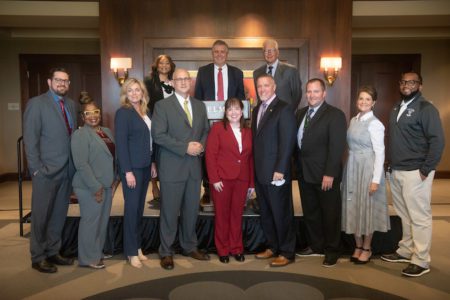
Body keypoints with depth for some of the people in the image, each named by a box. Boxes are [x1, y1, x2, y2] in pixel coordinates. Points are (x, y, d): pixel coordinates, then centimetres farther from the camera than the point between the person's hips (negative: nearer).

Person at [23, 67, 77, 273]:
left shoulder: (71, 104, 13)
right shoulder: (36, 104, -4)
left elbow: (73, 134, 11)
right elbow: (30, 139, -9)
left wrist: (76, 163, 2)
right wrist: (37, 168, -14)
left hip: (67, 169, 6)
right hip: (46, 170, -5)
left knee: (59, 214, 13)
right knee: (41, 215, 6)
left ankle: (52, 252, 27)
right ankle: (38, 258, 20)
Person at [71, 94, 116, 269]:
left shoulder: (106, 132, 12)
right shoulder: (80, 134, -11)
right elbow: (81, 164, -19)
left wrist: (112, 179, 11)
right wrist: (95, 187, -20)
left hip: (106, 184, 8)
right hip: (90, 187, -8)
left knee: (103, 220, 14)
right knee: (90, 221, 1)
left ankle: (98, 253, 29)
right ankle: (88, 258, 15)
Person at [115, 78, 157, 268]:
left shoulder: (146, 112, 10)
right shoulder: (123, 113, -10)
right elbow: (121, 144, -15)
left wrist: (153, 162, 10)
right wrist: (128, 171, -19)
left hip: (145, 166, 7)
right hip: (132, 167, -7)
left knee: (140, 207, 12)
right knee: (132, 208, 1)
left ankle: (137, 246, 24)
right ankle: (131, 252, 12)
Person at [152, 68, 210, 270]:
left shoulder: (200, 105, 13)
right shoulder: (162, 105, -4)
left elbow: (206, 130, 16)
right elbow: (158, 135, -13)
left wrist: (201, 145, -6)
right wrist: (185, 147, -18)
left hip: (194, 166, 5)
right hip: (172, 167, -5)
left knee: (192, 210, 13)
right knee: (170, 212, 3)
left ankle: (190, 246, 30)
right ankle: (166, 252, 18)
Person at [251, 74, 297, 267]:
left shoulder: (284, 109, -9)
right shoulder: (257, 109, 15)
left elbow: (287, 142, -15)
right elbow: (256, 140, 13)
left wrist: (280, 170, -18)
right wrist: (254, 169, 9)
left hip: (276, 173, -7)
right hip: (260, 173, 7)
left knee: (282, 213, 3)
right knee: (266, 213, 15)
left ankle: (287, 253, 16)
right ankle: (272, 247, 29)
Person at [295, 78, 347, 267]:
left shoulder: (335, 115, -10)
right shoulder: (301, 113, 11)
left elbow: (337, 147, -16)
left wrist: (329, 174, -20)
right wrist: (298, 165, 6)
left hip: (325, 175, -6)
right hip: (304, 173, 6)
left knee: (330, 214, 7)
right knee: (310, 212, 16)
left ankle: (332, 251, 22)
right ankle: (315, 246, 31)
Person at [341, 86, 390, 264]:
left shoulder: (375, 124, -11)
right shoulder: (354, 120, 9)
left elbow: (379, 153, -13)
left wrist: (375, 179, -16)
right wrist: (349, 168, 8)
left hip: (368, 168, -6)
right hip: (352, 168, 7)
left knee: (367, 207, 5)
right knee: (354, 207, 11)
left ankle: (367, 248, 21)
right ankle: (358, 246, 25)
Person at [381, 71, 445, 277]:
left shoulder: (426, 109, -8)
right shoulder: (397, 108, 14)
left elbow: (437, 141, -12)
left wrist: (426, 170, -15)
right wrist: (391, 164, 11)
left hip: (415, 172, -7)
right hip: (396, 171, 7)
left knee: (419, 217, 1)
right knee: (404, 215, 16)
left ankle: (421, 261, 9)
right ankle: (405, 251, 28)